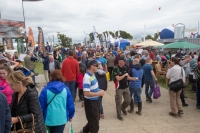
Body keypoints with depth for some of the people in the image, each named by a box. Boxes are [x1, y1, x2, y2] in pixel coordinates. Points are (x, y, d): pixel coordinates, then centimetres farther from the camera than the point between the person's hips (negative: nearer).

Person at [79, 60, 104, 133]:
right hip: (90, 102, -10)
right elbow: (86, 93, -30)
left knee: (96, 119, 27)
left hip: (95, 100, 10)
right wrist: (98, 93, -21)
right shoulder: (87, 78, -26)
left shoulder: (92, 74, 3)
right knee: (94, 122, 8)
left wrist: (99, 91, 0)